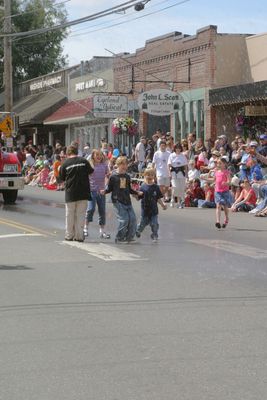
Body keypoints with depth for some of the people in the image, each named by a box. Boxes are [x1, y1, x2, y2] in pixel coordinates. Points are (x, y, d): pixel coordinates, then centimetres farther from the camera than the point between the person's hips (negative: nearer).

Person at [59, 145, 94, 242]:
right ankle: (79, 236, 4)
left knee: (70, 215, 11)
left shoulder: (65, 163, -4)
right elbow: (91, 171, 6)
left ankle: (69, 235, 16)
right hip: (83, 193, 1)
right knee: (80, 214, 6)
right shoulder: (84, 161, -3)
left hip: (70, 193, 0)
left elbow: (61, 178, 2)